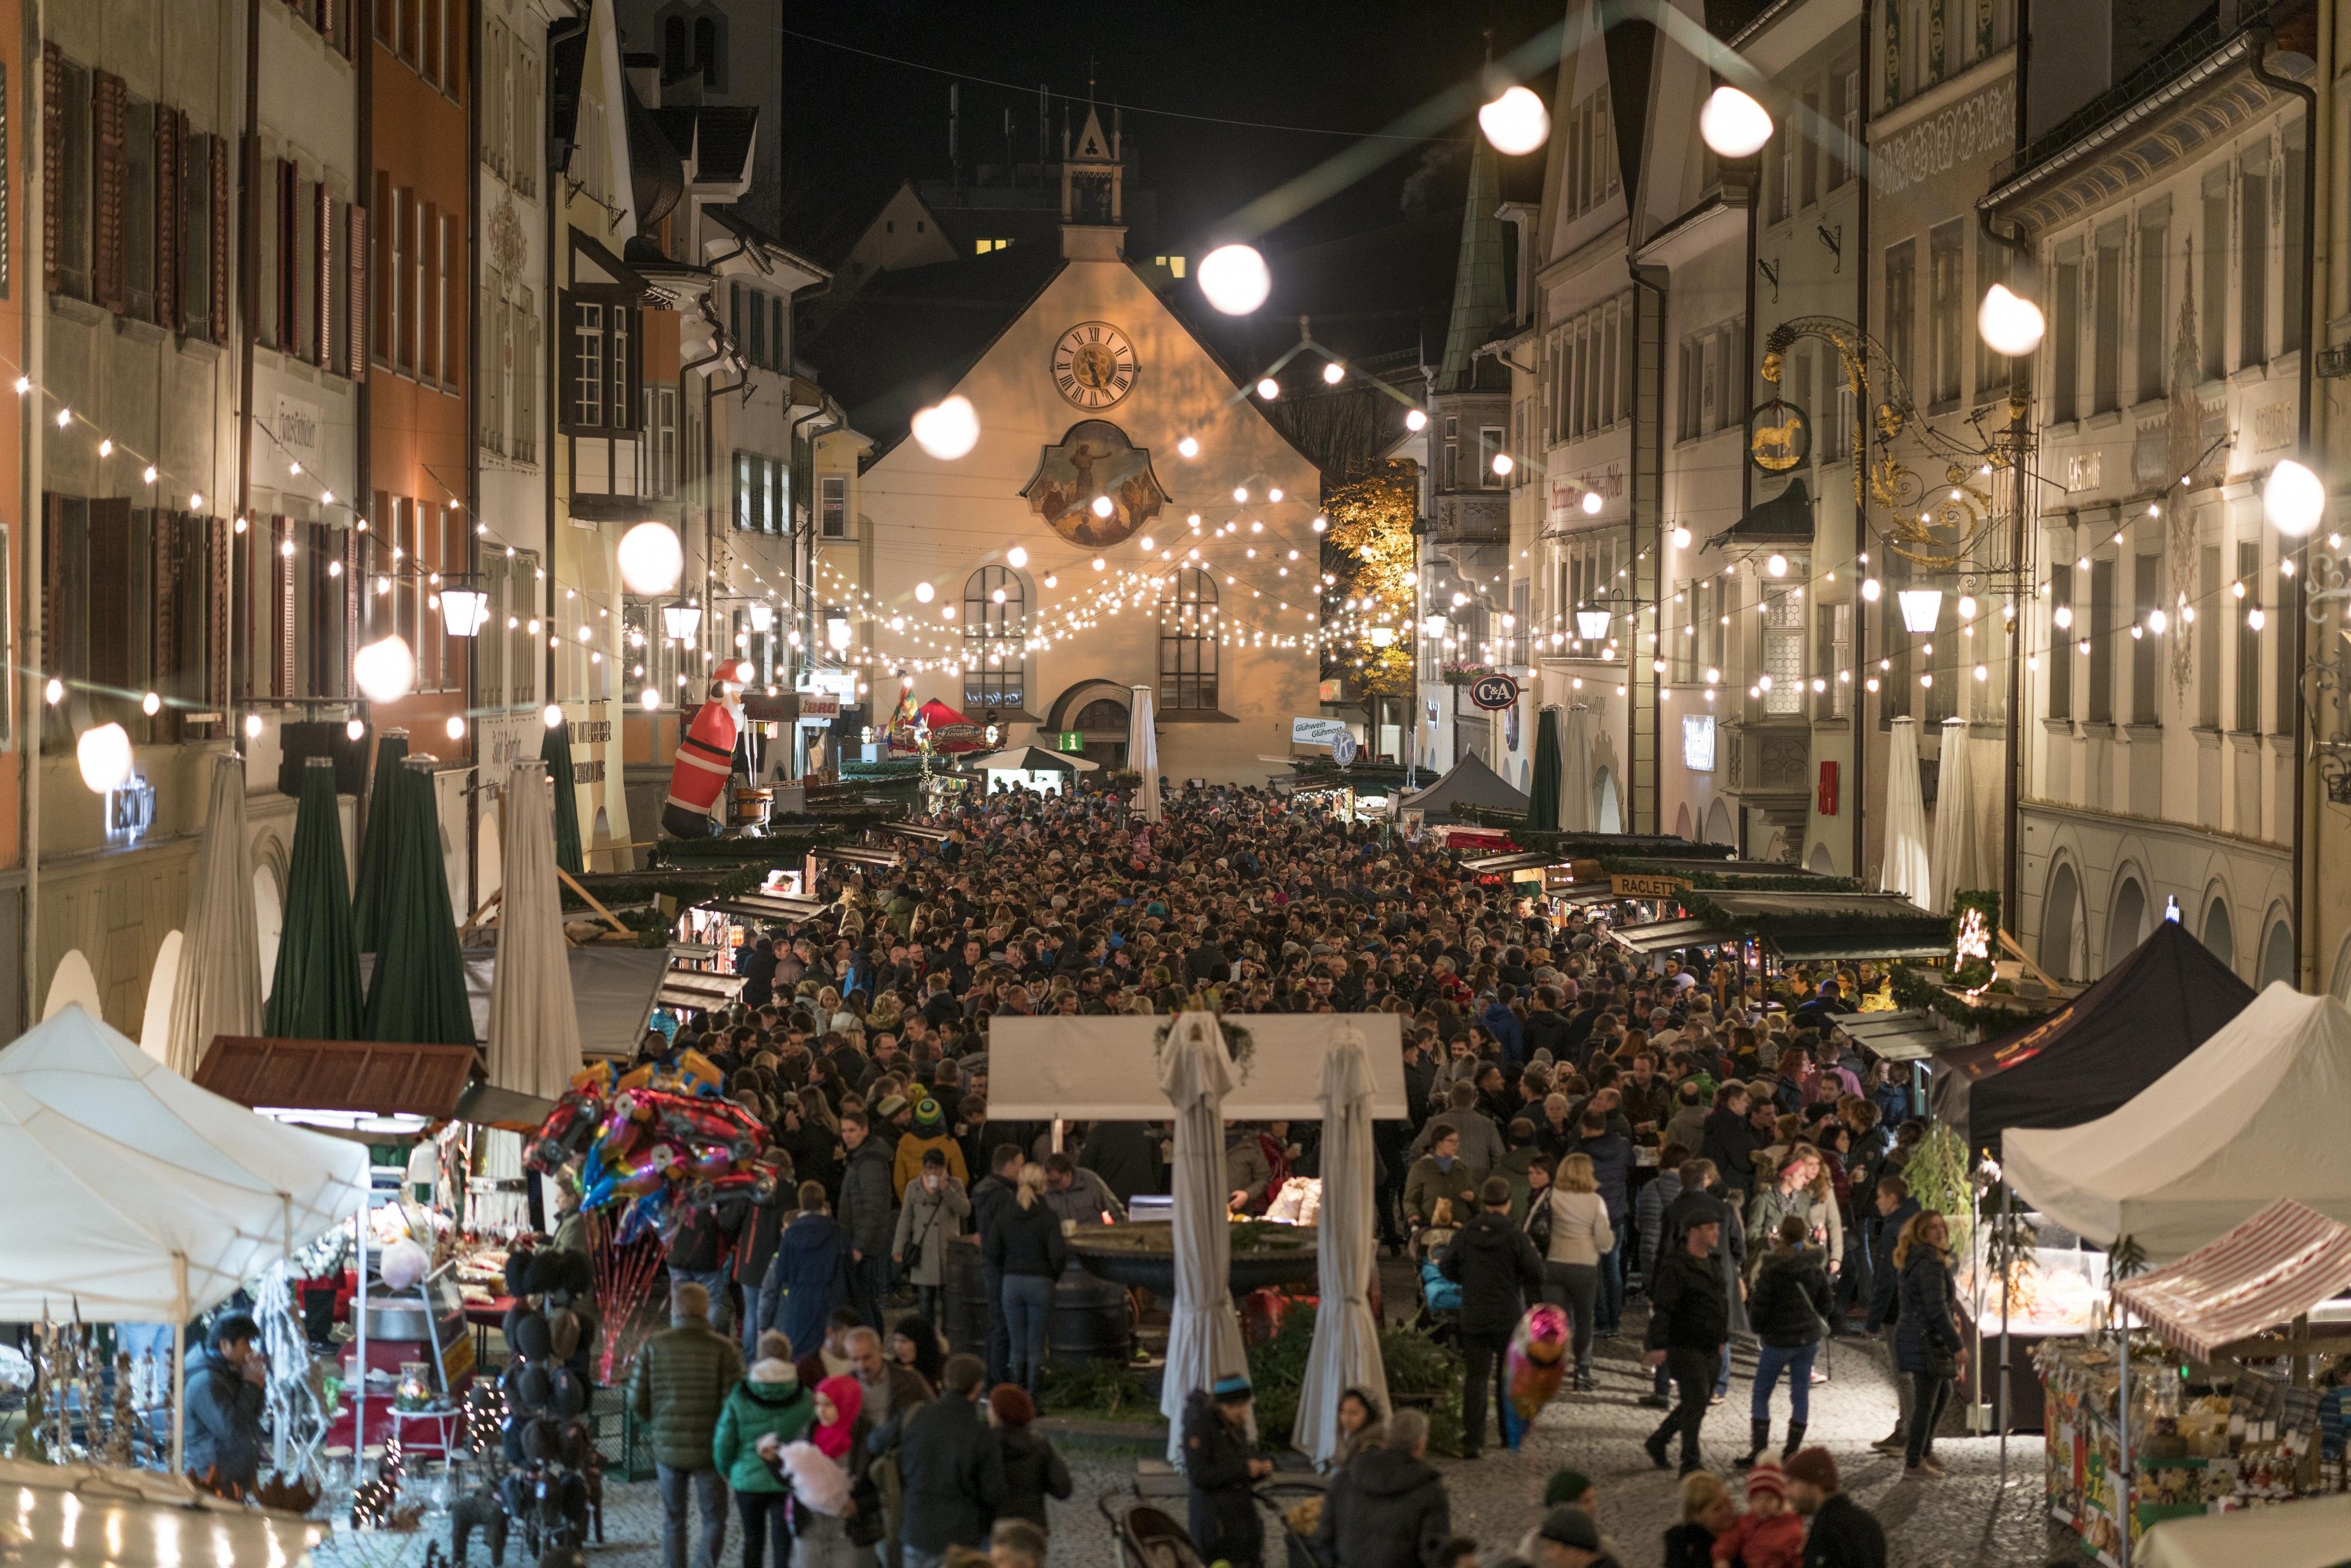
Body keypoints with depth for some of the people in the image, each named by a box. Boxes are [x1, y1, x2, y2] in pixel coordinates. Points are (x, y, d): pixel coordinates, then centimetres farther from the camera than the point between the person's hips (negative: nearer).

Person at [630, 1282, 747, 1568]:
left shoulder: (654, 1346, -6)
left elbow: (636, 1400, -4)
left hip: (667, 1448, 2)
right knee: (714, 1521, 12)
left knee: (673, 1520, 19)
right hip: (709, 1449, -2)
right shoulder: (724, 1349, -12)